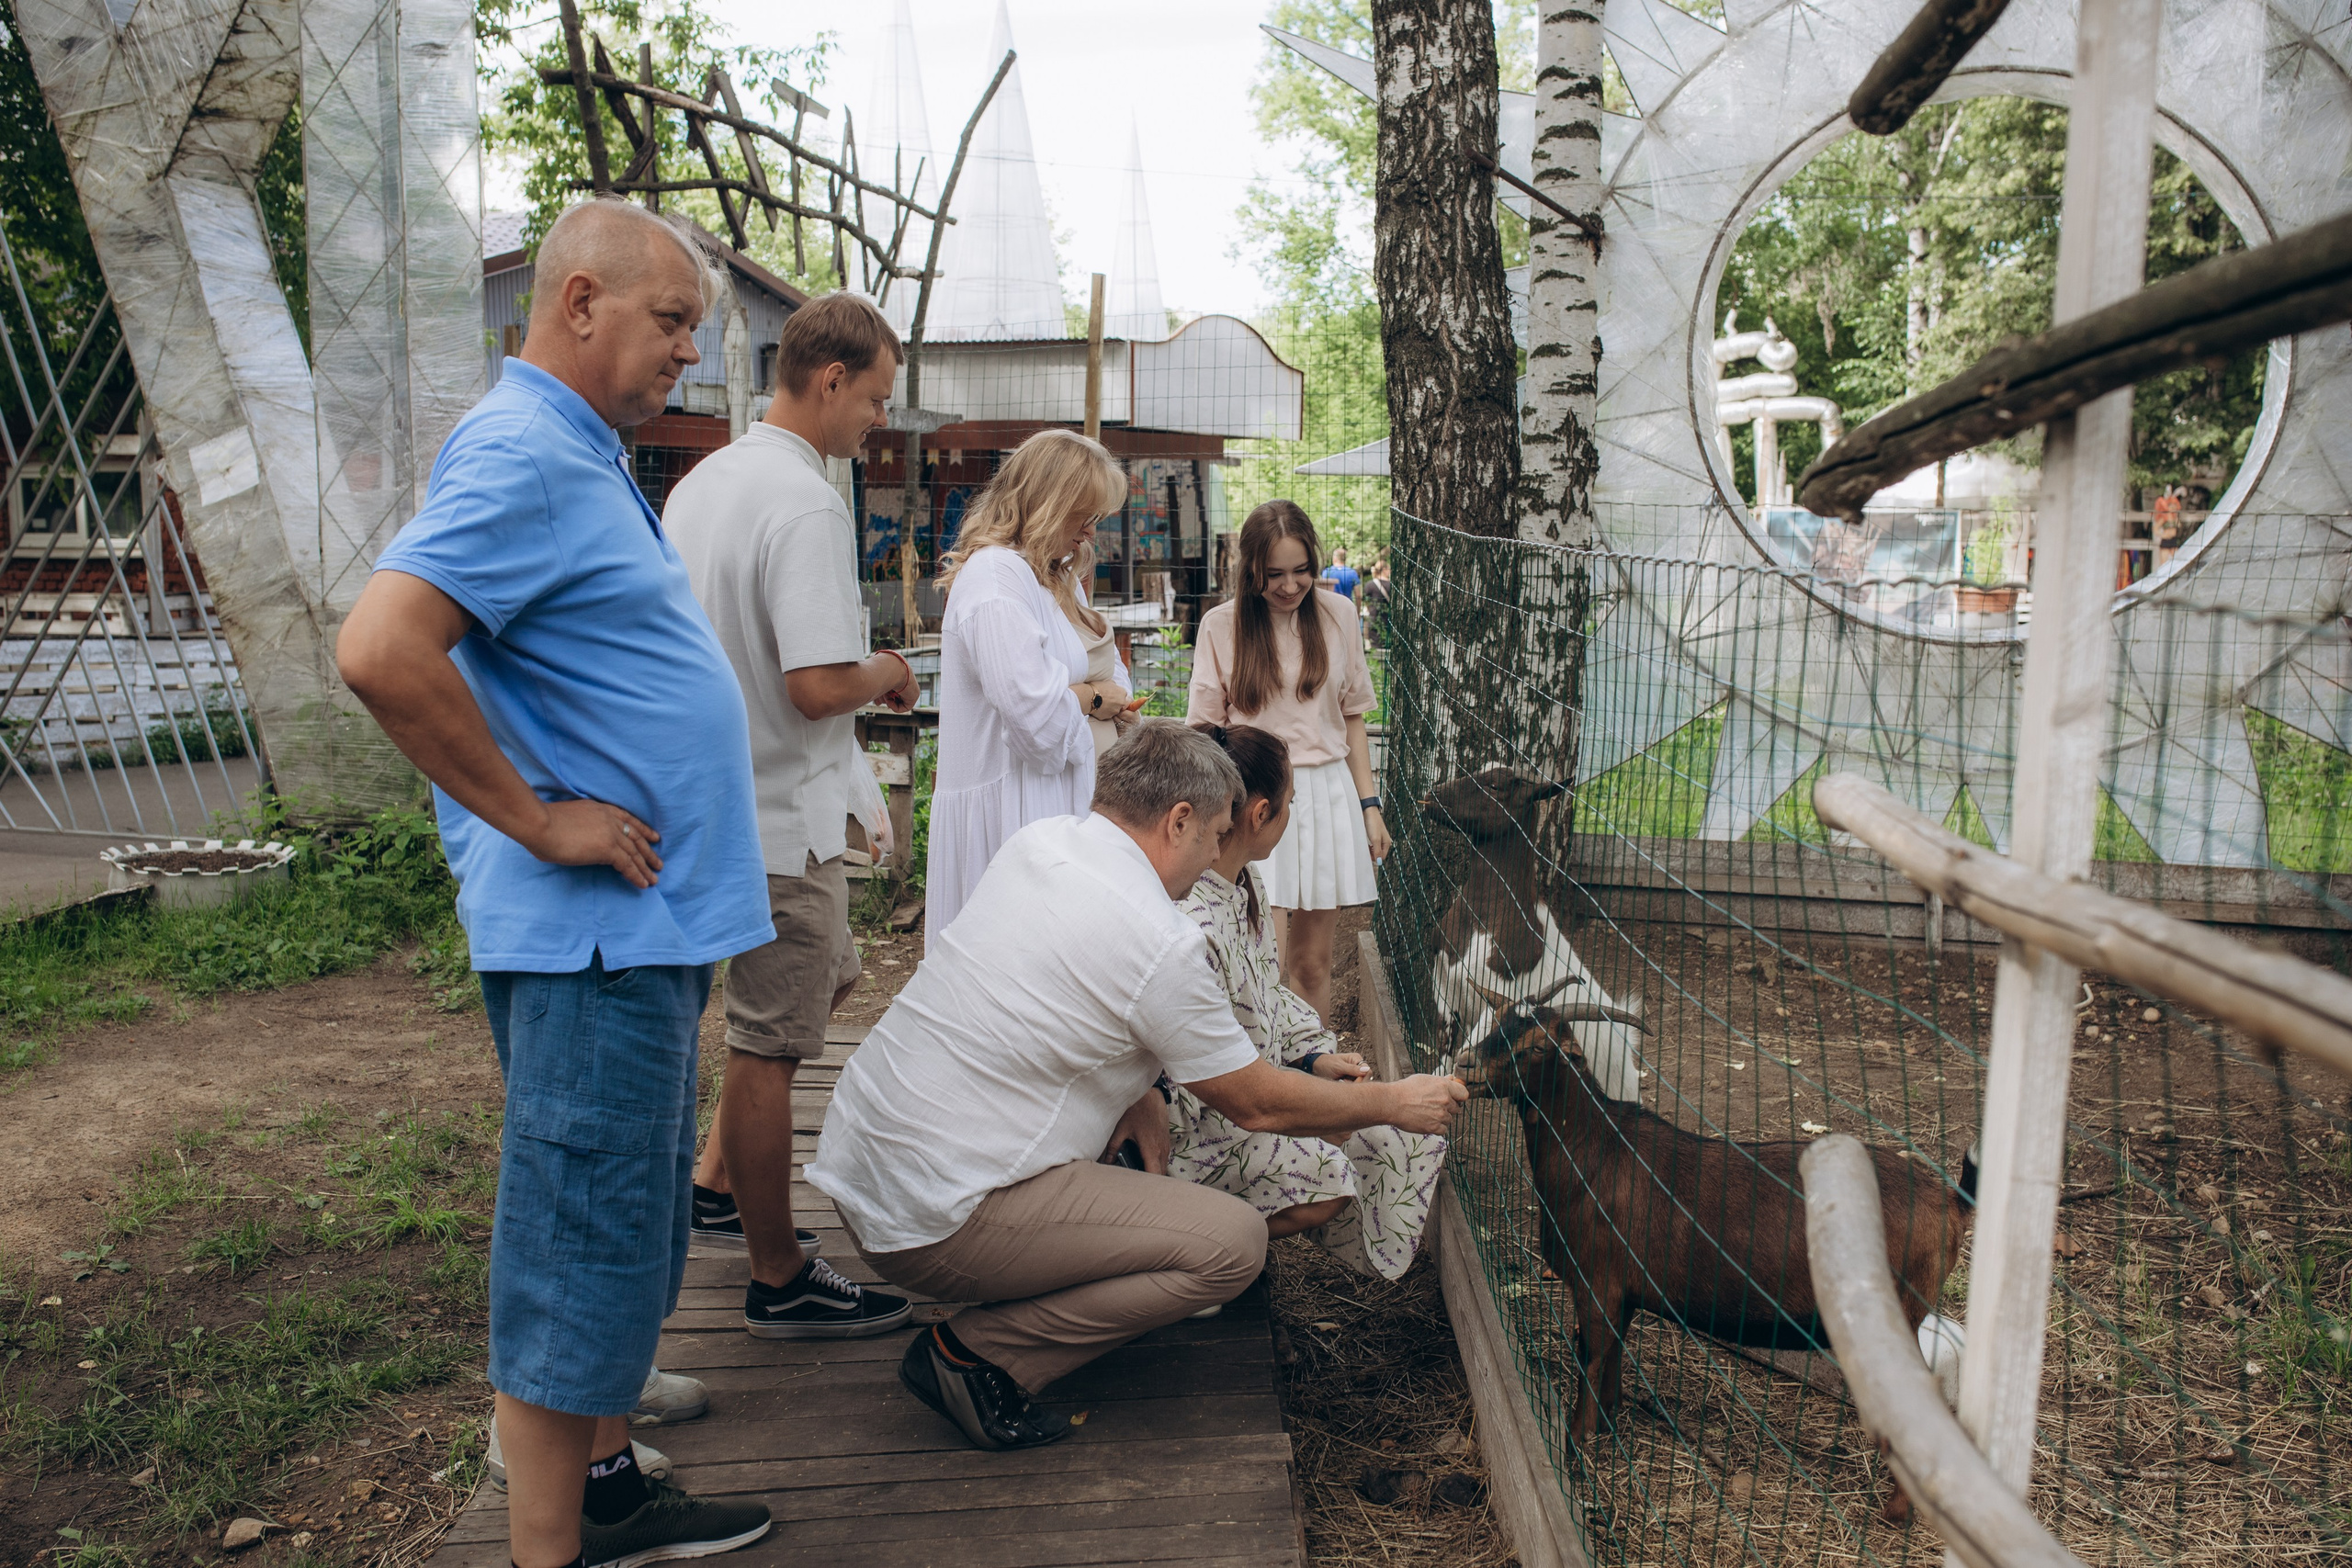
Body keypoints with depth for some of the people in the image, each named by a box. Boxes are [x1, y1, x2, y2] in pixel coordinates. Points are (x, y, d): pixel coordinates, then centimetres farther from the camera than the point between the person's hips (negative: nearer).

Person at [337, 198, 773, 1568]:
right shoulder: (522, 455, -16)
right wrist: (539, 820, -20)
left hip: (650, 925, 11)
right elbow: (382, 653, -28)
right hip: (594, 933, -11)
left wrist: (699, 746, 14)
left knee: (633, 1225, 19)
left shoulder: (583, 455, 17)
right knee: (583, 1246, 1)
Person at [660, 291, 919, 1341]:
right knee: (770, 1046, 1)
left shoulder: (701, 482, 10)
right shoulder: (805, 505, -21)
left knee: (827, 979, 26)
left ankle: (717, 1186, 33)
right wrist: (885, 673, -7)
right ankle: (778, 1279, 16)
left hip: (717, 797, 10)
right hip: (781, 817, -10)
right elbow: (818, 685, -28)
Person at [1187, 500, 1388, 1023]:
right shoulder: (1221, 625, -3)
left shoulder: (1338, 613, 5)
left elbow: (1352, 716, 11)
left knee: (1312, 963, 10)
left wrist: (1369, 805, 8)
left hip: (1328, 796, 3)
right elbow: (1207, 729, 1)